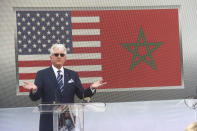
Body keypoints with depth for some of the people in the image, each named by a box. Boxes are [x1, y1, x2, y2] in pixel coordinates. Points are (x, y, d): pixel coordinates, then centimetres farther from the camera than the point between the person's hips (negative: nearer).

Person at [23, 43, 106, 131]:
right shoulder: (42, 74, 4)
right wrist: (34, 89, -25)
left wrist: (91, 88, -10)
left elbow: (81, 95, 9)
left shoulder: (73, 75, 12)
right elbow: (34, 98, -3)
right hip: (49, 122, -2)